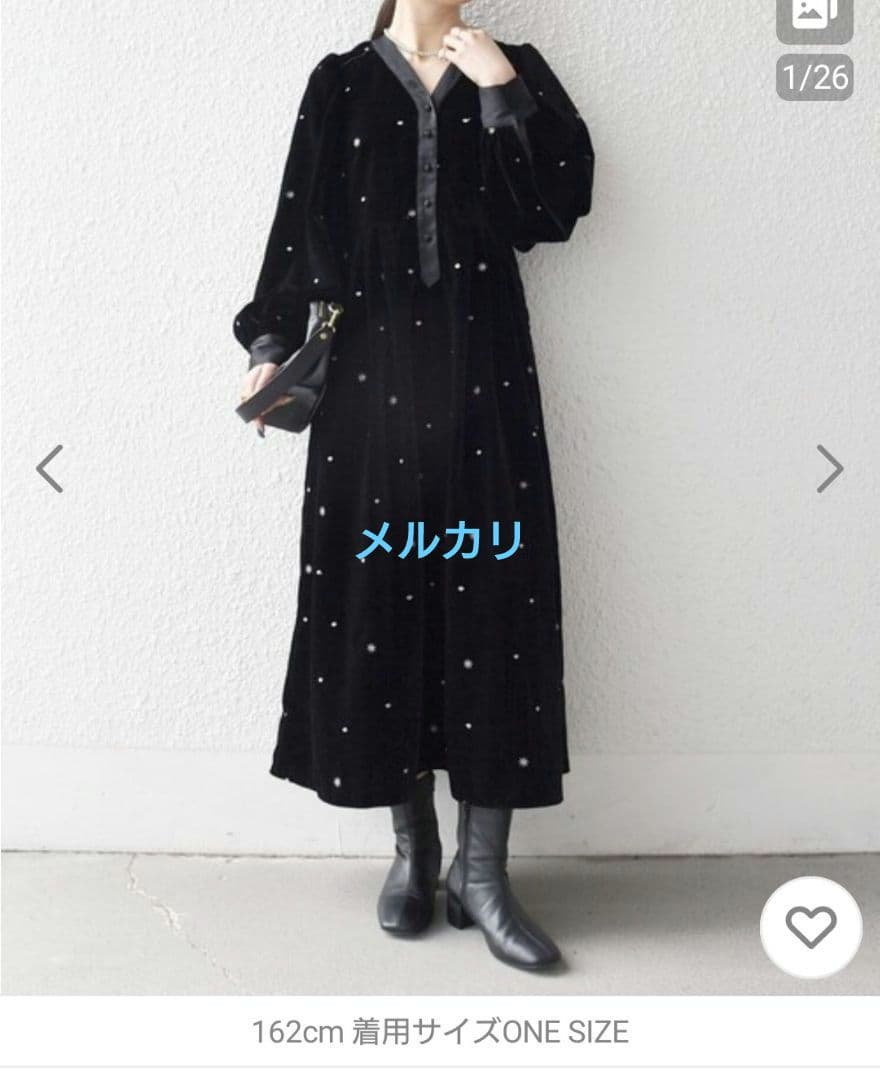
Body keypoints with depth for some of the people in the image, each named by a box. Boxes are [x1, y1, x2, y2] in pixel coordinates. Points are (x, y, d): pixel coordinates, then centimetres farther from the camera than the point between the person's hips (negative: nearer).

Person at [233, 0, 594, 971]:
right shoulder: (342, 82, 13)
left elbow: (561, 203, 1)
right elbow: (302, 223, 6)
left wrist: (503, 92, -4)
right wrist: (271, 344, -3)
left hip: (481, 366, 0)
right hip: (371, 366, 0)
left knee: (491, 595, -5)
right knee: (378, 597, 0)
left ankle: (481, 870, 3)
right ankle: (412, 851, 14)